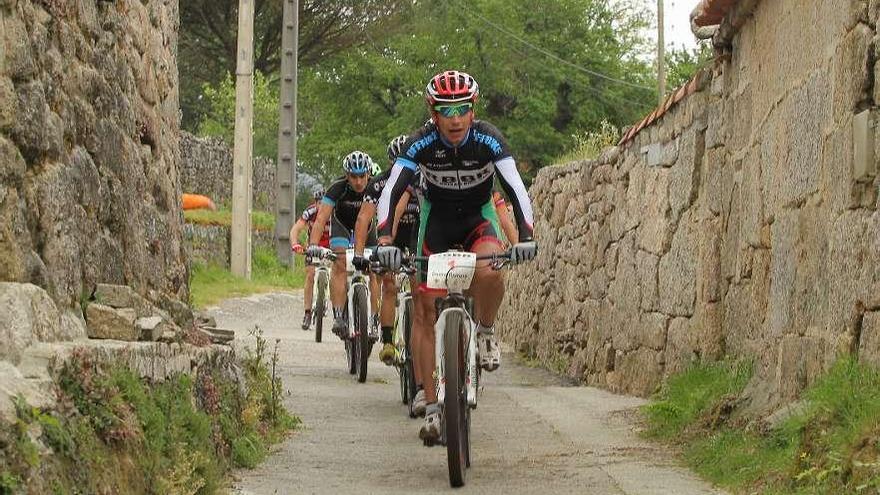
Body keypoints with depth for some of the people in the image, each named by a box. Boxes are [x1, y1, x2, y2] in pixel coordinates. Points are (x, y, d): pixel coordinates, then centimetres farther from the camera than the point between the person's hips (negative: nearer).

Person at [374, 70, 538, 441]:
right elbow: (391, 191, -30)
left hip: (479, 219, -1)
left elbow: (516, 188, -31)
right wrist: (385, 240, -45)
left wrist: (525, 237, -46)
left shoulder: (488, 139, -24)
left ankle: (486, 332, -3)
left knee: (488, 272, -35)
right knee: (424, 310, -6)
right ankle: (432, 407, 0)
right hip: (436, 220, 1)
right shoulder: (422, 143, -23)